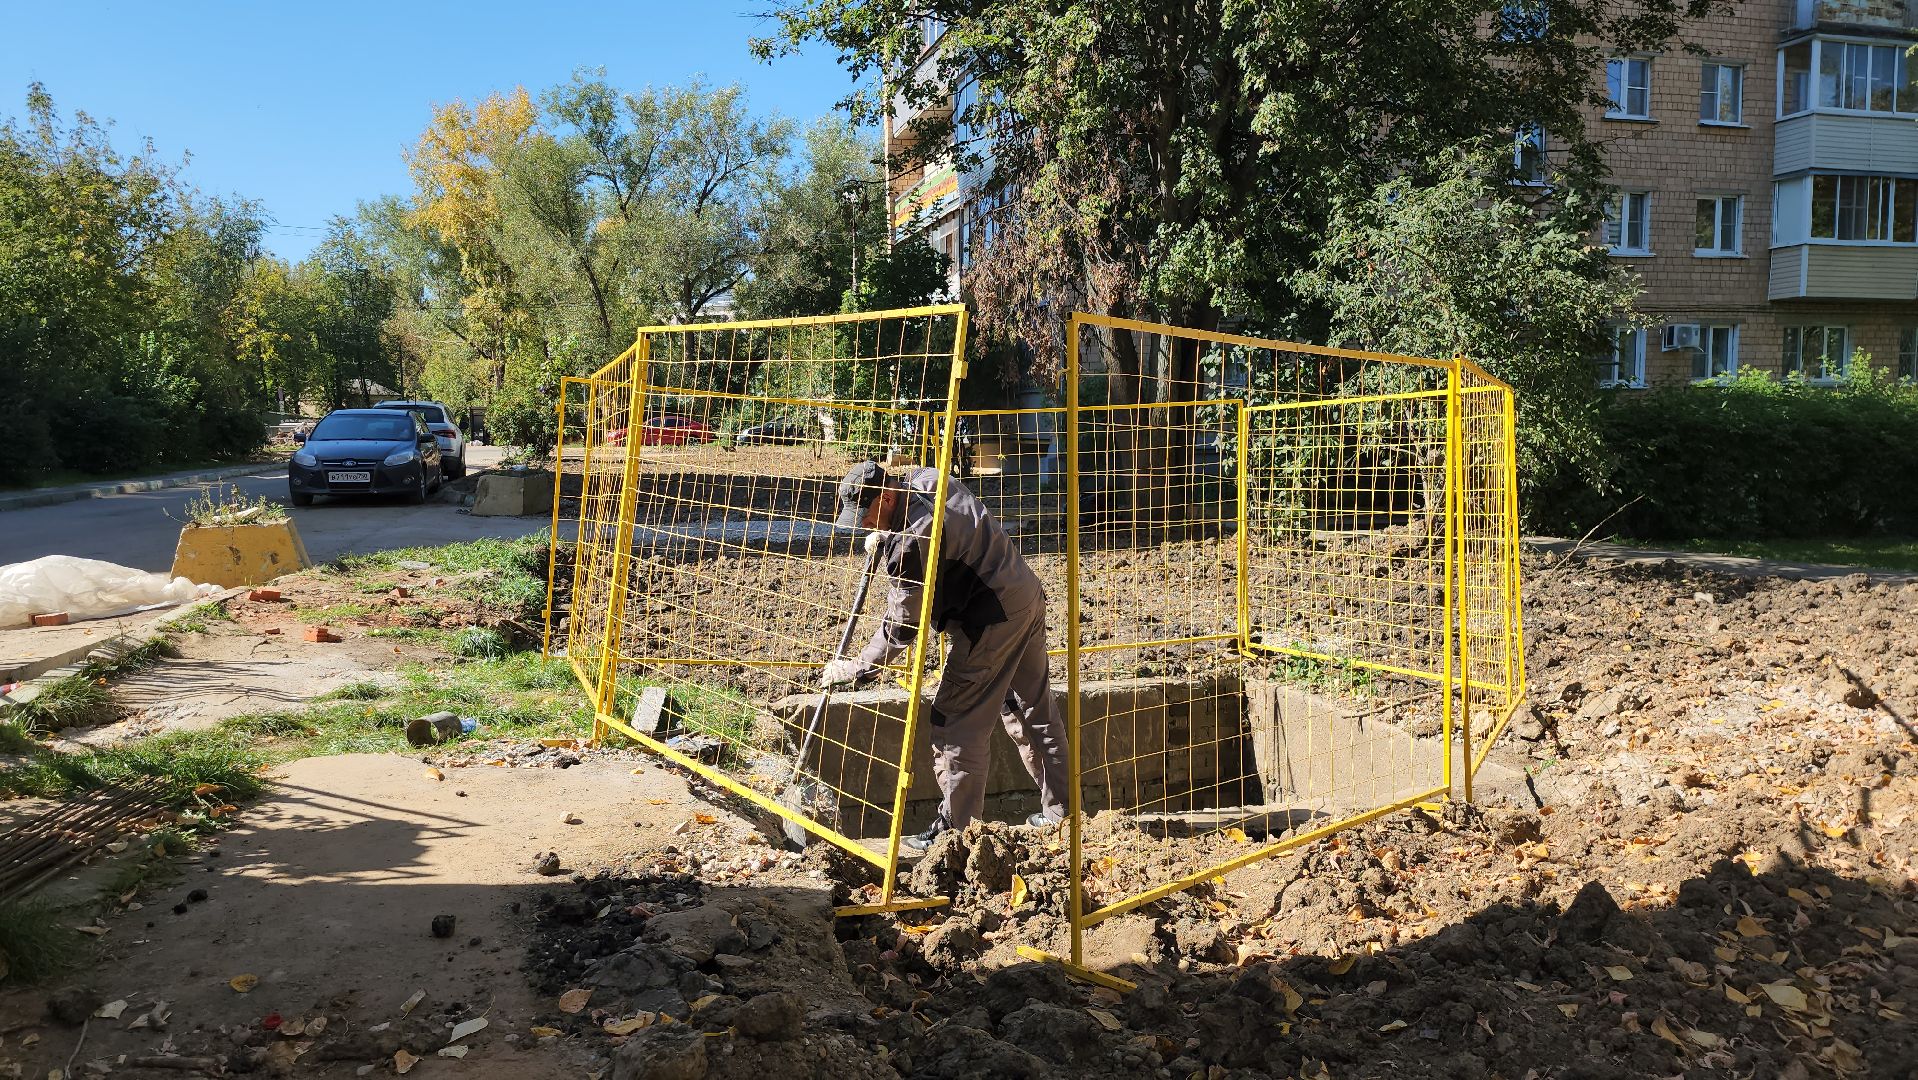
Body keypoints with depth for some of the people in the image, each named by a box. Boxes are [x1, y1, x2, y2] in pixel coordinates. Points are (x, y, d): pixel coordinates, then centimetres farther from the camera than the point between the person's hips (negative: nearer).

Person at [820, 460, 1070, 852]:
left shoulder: (911, 542, -23)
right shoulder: (924, 478, 4)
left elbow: (902, 625, -17)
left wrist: (856, 669, -7)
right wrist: (883, 536, 21)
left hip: (993, 620, -10)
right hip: (1029, 598, 10)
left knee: (955, 722, -2)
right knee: (1035, 709, 18)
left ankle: (956, 829, 6)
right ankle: (1060, 809, 29)